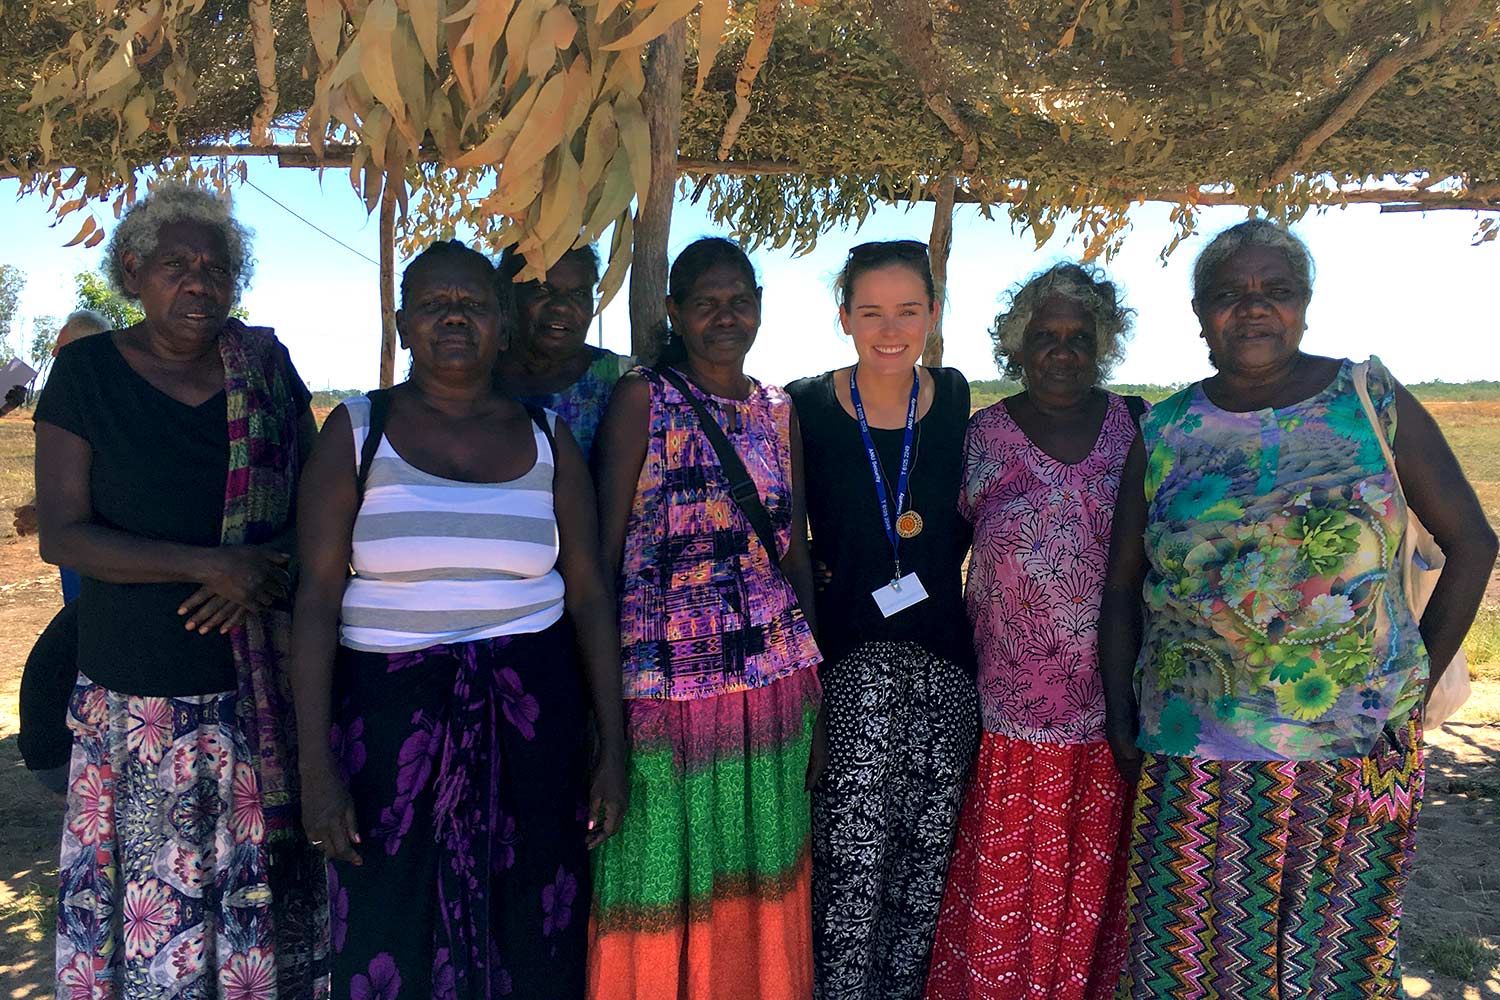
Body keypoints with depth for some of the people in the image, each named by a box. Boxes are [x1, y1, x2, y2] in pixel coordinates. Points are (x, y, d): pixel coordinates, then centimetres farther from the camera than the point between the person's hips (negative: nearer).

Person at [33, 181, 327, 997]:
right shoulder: (87, 370, 0)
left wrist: (263, 573, -8)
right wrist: (209, 566, -17)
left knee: (265, 892, 6)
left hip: (264, 683, 2)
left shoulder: (264, 365, 6)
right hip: (137, 690, -1)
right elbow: (62, 535, -6)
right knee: (148, 897, 3)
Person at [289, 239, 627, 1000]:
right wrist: (316, 763, -10)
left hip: (530, 715, 1)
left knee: (528, 938, 10)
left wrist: (613, 746, 1)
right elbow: (316, 599, -4)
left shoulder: (546, 439, 4)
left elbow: (590, 595, 4)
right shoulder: (357, 431, 0)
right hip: (391, 714, -1)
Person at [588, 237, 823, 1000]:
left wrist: (814, 679, 11)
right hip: (669, 675, -4)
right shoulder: (641, 398, -4)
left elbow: (795, 550, 13)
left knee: (759, 874, 16)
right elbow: (605, 546, -7)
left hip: (775, 679, 4)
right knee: (663, 879, 8)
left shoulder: (779, 411, 10)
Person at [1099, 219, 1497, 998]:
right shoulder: (1165, 432, 2)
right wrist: (1121, 723, 0)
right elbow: (1122, 586, 6)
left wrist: (1420, 681, -1)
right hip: (1198, 767, 1)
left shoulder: (1372, 399, 0)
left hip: (1358, 754, 0)